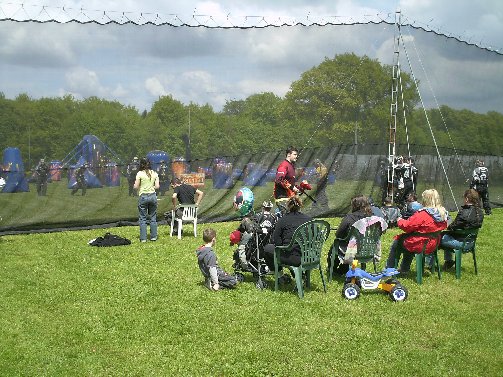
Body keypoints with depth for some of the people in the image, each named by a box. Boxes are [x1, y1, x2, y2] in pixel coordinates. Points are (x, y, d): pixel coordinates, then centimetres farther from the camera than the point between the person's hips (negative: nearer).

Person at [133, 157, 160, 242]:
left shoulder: (140, 173, -6)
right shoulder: (154, 173, 4)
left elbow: (136, 187, -6)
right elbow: (157, 186, 2)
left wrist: (135, 184, 15)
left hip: (143, 196, -3)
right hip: (153, 196, 3)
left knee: (143, 218, 3)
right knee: (153, 217, 11)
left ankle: (143, 238, 2)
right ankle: (153, 236, 13)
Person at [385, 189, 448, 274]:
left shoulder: (423, 214, -25)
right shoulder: (443, 214, -4)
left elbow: (407, 226, -20)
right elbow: (444, 226, 15)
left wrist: (400, 220, 1)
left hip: (420, 245, -8)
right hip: (433, 245, 8)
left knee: (395, 243, 14)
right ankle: (405, 269, 43)